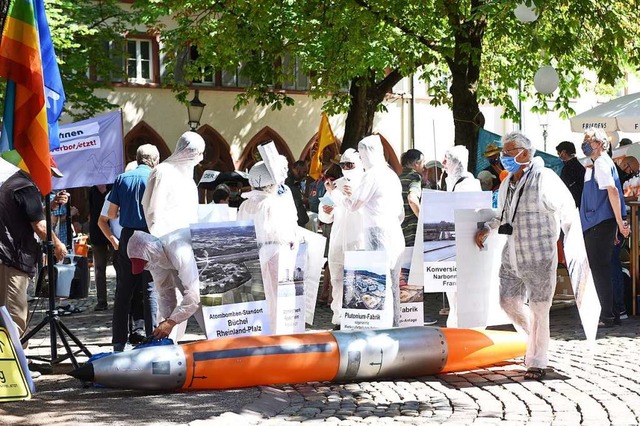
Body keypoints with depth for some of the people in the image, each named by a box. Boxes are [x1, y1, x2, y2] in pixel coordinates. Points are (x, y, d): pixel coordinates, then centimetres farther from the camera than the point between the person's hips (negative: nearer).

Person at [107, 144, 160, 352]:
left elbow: (111, 213, 6)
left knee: (123, 290, 8)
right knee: (151, 289, 1)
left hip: (127, 236, 3)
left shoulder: (122, 178, 6)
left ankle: (119, 341, 9)